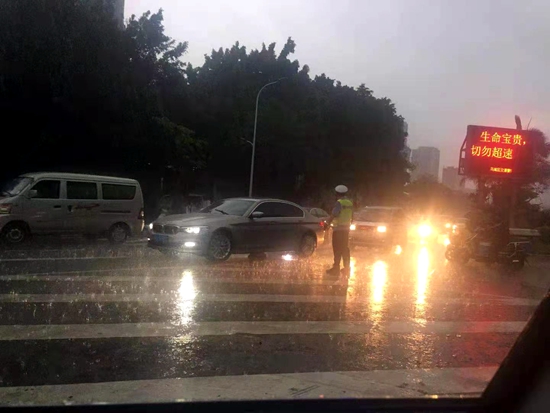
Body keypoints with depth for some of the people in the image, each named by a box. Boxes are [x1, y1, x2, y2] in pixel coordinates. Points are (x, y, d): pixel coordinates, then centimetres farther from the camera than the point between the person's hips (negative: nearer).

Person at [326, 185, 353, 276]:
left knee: (337, 249, -5)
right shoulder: (350, 202, 9)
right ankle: (346, 268, 17)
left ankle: (336, 268, -5)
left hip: (338, 228, -8)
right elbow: (351, 216, 14)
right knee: (345, 248, 14)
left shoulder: (339, 202, -15)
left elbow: (334, 215, -22)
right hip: (346, 228, 8)